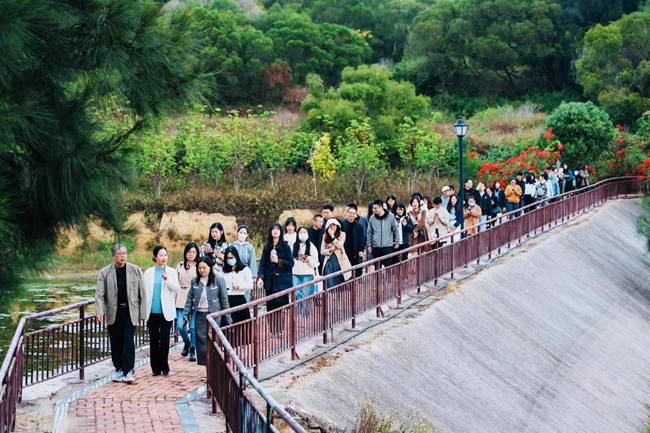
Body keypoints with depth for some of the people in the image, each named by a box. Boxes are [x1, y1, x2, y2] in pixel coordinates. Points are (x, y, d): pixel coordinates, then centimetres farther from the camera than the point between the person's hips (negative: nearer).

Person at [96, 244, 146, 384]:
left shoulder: (136, 270, 1)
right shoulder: (105, 272, 0)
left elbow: (142, 293, 4)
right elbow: (99, 294, -3)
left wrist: (142, 312, 2)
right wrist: (99, 311, -15)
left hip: (130, 312, -1)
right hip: (113, 312, 1)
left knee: (128, 341, -8)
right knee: (116, 343, 7)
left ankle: (128, 371, -7)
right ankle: (119, 370, 19)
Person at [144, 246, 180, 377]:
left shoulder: (172, 271, 4)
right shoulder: (149, 272, 6)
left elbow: (177, 289, -2)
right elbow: (145, 291, 6)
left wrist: (167, 280, -18)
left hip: (166, 311, -1)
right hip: (152, 311, 1)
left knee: (164, 338, -7)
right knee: (154, 340, 3)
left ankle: (164, 367, 5)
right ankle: (155, 368, 10)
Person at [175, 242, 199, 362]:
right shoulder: (180, 266, 12)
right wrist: (174, 298, 9)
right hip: (181, 299, 3)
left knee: (193, 327, -6)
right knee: (180, 326, -4)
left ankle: (193, 350, 8)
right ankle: (186, 342, 25)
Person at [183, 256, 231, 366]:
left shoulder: (218, 280, -5)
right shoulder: (195, 281, 4)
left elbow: (224, 300, -2)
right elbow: (190, 299, 9)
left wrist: (228, 318, -2)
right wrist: (185, 314, 3)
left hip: (214, 315, -3)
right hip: (200, 315, 3)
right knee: (201, 343, 3)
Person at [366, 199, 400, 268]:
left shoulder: (390, 216, -4)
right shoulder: (372, 218, 0)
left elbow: (395, 230, 4)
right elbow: (369, 232, 6)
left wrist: (396, 242, 6)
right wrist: (369, 244, 4)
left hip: (388, 246, -2)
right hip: (376, 246, 2)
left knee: (388, 265, -4)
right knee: (377, 266, 7)